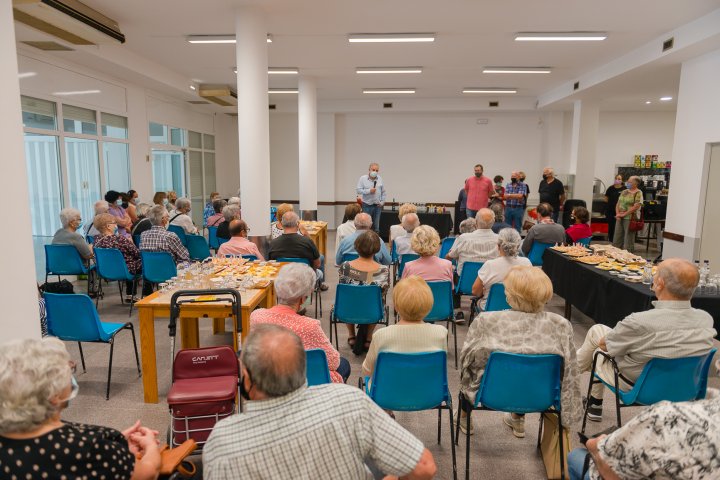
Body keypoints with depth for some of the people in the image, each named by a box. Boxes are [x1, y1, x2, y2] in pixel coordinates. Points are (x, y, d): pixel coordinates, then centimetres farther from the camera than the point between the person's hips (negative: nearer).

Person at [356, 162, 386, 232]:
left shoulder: (380, 179, 8)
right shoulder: (363, 178, -2)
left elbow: (383, 192, 13)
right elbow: (358, 190, -9)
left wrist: (382, 202, 4)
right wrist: (369, 191, -18)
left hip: (377, 206, 3)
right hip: (367, 205, -3)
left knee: (376, 226, 9)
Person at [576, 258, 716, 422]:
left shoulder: (639, 322, -37)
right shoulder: (707, 319, -20)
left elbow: (604, 345, -17)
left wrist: (602, 341, 7)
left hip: (634, 386, -5)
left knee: (596, 330, 15)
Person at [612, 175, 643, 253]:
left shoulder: (638, 193, -6)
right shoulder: (624, 192, 15)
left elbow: (636, 207, -15)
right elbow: (618, 203, 14)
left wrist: (624, 214, -16)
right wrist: (617, 214, -3)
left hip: (630, 219, -6)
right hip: (620, 218, 7)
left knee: (628, 241, -2)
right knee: (616, 240, 8)